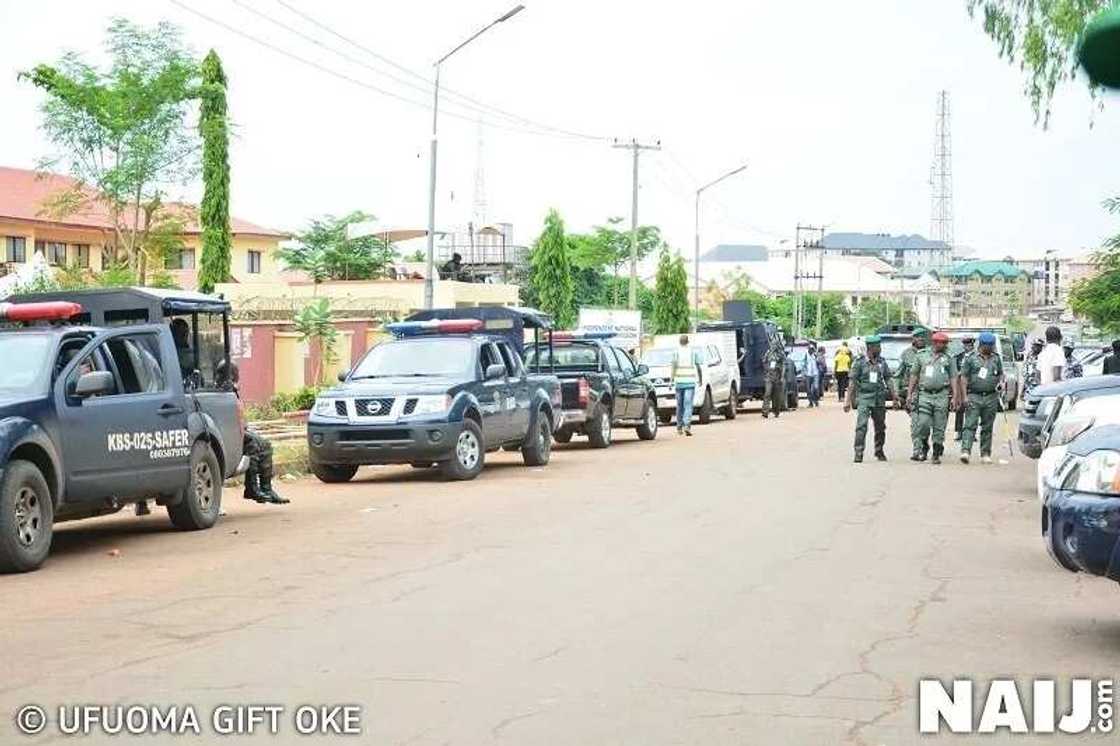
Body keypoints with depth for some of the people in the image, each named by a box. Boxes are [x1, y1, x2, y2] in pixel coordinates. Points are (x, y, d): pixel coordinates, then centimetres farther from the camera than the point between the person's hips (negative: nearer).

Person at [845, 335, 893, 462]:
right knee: (861, 425, -14)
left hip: (879, 399, 4)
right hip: (864, 397, -4)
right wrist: (848, 400, -9)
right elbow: (852, 382, -4)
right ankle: (858, 453, -12)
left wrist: (894, 398, 9)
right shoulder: (859, 362, -4)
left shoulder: (882, 363, 8)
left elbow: (888, 380, 13)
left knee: (880, 427, 10)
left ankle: (879, 451, 27)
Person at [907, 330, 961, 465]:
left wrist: (955, 397, -3)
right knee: (923, 425, -9)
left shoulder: (949, 359, 9)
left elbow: (954, 378, 6)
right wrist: (909, 393, 12)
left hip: (942, 395, 0)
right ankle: (921, 451, 8)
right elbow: (914, 376, 16)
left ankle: (936, 455, 8)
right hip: (924, 394, 0)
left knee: (939, 428, 1)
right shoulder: (922, 356, 11)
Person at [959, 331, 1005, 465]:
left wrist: (1001, 382, 1)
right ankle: (965, 451, -19)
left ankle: (985, 454, 12)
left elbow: (1001, 373, 24)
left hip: (991, 397, 3)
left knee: (987, 428, 6)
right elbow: (964, 378, 0)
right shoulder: (970, 358, 2)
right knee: (970, 425, -12)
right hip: (974, 396, -3)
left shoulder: (996, 359, 13)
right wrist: (965, 396, -7)